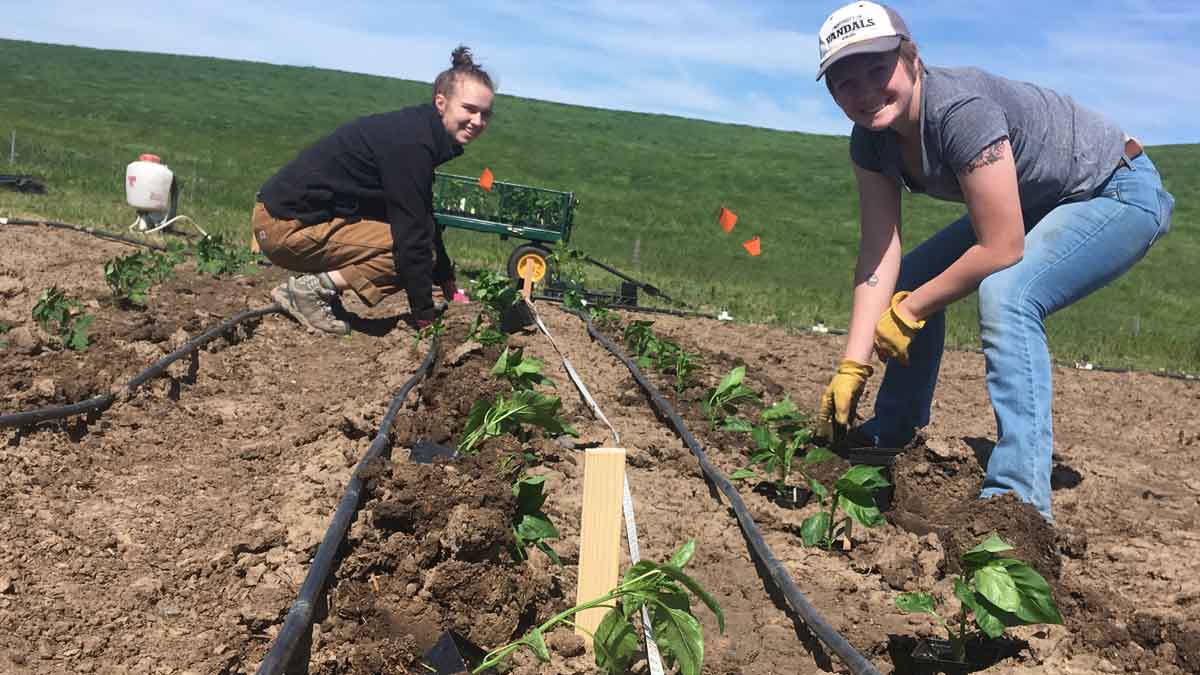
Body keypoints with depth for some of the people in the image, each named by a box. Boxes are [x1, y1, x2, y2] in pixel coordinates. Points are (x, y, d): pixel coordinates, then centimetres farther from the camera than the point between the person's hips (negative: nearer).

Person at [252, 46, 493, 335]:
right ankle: (308, 289, -11)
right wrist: (425, 317, -15)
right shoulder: (410, 144, -21)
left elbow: (423, 220, 19)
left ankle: (319, 285, 8)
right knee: (407, 248, -17)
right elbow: (412, 234, -22)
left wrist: (450, 287, 21)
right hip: (287, 223, -10)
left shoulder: (418, 130, 10)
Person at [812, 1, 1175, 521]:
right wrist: (852, 366, -18)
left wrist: (910, 310, -20)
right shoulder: (871, 139, -11)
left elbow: (1001, 250, -32)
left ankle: (1019, 502, -32)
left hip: (1120, 190, -8)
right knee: (909, 281, 6)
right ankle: (892, 439, 23)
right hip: (1037, 202, 9)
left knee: (1005, 295, -32)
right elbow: (879, 254, -13)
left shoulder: (960, 109, -35)